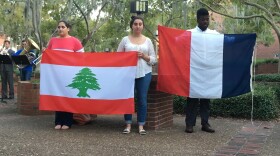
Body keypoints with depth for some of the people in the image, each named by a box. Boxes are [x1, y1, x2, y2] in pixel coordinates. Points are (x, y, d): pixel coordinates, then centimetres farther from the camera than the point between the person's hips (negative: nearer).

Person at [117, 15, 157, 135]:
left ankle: (141, 126, 10)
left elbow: (153, 59, 8)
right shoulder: (125, 40, 7)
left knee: (142, 99, 2)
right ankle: (128, 125, 11)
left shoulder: (147, 41, 9)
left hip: (144, 73, 1)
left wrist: (144, 56, -10)